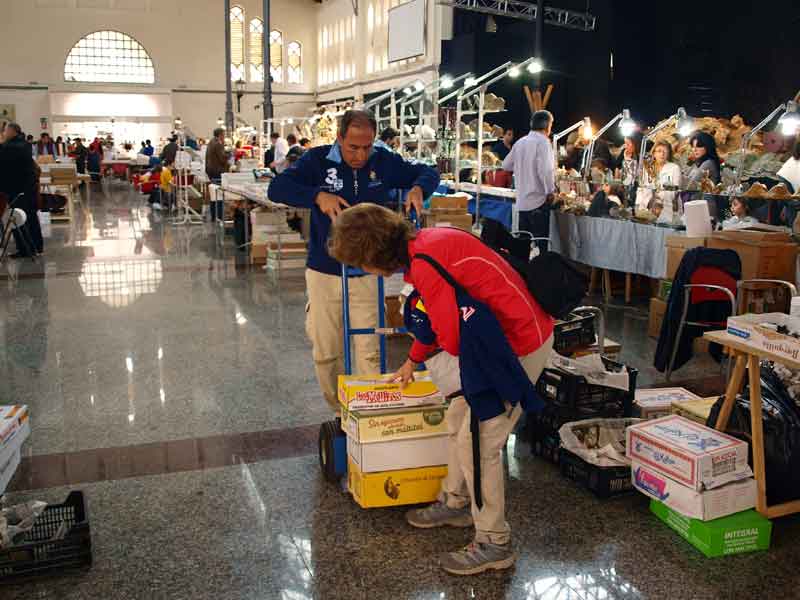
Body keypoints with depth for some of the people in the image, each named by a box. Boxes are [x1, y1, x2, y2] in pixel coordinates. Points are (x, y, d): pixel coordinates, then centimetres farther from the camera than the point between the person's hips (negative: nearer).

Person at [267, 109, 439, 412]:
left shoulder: (384, 162, -2)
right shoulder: (317, 159, -7)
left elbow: (428, 172, 9)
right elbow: (276, 188, -16)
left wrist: (417, 188, -15)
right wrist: (318, 195, -33)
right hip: (323, 272, 0)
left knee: (370, 352, -1)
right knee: (326, 353, 11)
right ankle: (339, 413, 30)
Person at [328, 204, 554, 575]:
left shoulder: (425, 265, -26)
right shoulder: (424, 244, 7)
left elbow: (452, 336, -26)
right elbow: (441, 313, 23)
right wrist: (412, 360, 36)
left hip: (520, 345, -10)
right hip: (518, 331, 10)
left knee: (478, 443, -3)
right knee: (458, 421, 19)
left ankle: (494, 544, 13)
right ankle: (456, 503, 38)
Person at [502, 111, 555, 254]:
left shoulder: (520, 142, 10)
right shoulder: (542, 141, -10)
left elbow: (506, 165, 19)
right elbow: (545, 170, -20)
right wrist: (550, 192, -9)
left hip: (522, 202, 7)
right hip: (538, 201, -7)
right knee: (539, 245, -3)